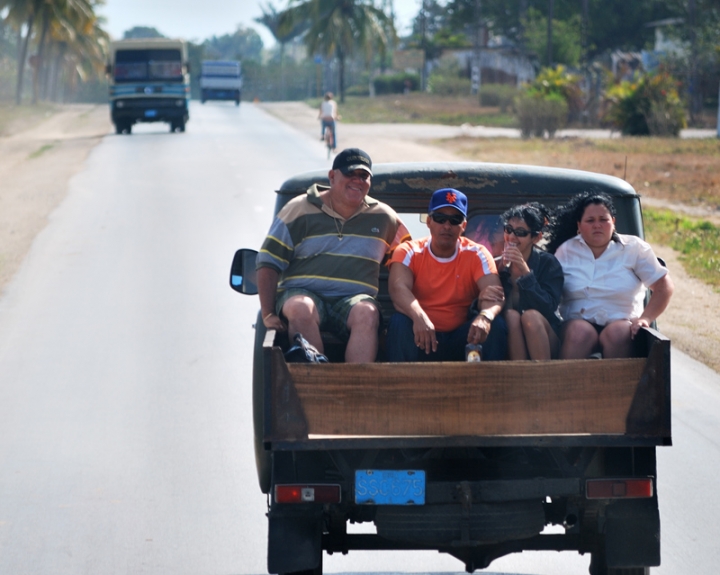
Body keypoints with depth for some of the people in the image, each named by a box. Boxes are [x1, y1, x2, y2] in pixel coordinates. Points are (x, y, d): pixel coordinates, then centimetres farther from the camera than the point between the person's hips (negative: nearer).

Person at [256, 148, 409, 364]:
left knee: (367, 313, -34)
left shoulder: (383, 217, 15)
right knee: (301, 309, -36)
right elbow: (268, 263, 3)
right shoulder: (299, 209, 7)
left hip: (353, 298, 1)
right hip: (302, 293, -1)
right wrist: (268, 314, -7)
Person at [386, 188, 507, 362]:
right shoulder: (409, 252, -2)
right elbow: (398, 288, -22)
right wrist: (419, 317, -44)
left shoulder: (477, 255, 1)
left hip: (460, 339, 1)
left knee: (496, 325, -23)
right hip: (420, 339, -1)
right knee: (399, 322, -30)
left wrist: (486, 316, -42)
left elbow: (493, 293, -15)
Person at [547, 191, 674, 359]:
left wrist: (645, 318, -9)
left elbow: (663, 286, 5)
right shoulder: (566, 251, 11)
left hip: (621, 322, 0)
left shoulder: (634, 248, 8)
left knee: (617, 332, -35)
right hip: (577, 322, 0)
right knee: (580, 332, -35)